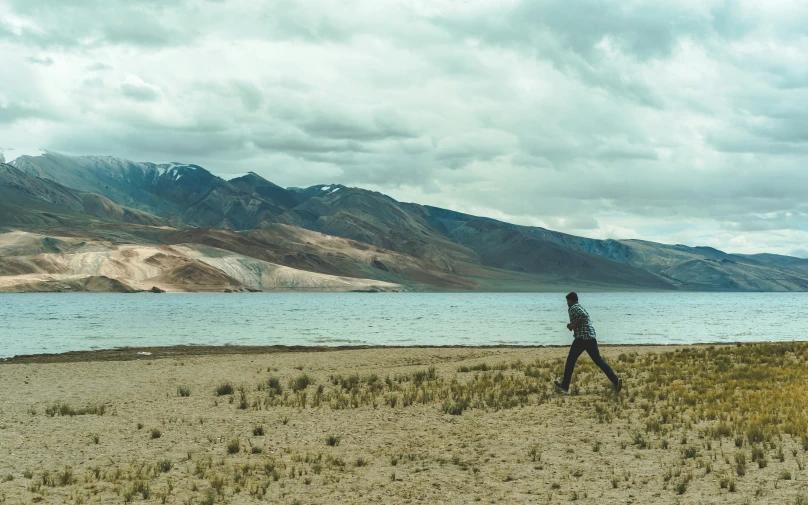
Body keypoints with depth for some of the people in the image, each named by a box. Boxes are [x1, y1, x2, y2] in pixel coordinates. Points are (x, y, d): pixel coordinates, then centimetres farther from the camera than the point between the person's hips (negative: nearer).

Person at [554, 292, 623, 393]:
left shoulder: (573, 308, -4)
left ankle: (565, 385, 12)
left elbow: (584, 316, -21)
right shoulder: (581, 307, 26)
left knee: (571, 360, 7)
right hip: (592, 337, 8)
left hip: (582, 338, -8)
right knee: (599, 360, 1)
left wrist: (574, 324, -11)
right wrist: (572, 325, 18)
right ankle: (615, 380, -16)